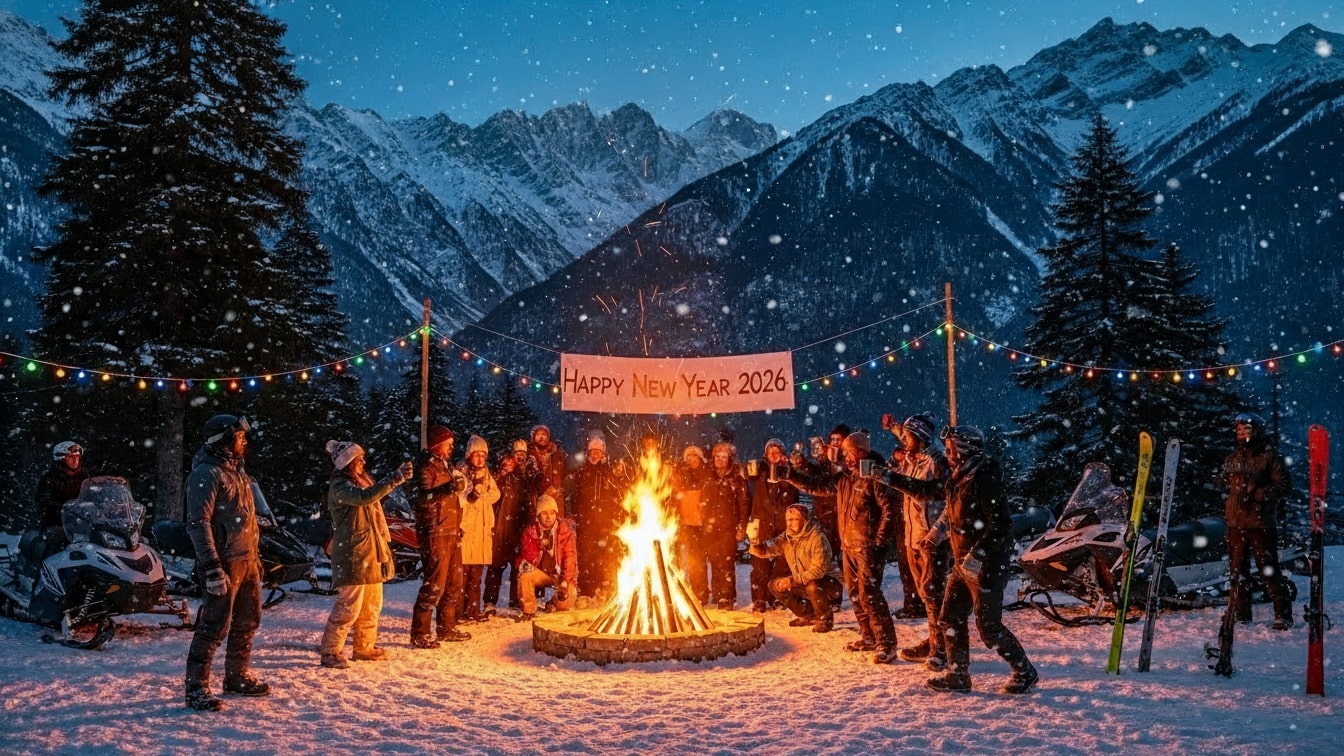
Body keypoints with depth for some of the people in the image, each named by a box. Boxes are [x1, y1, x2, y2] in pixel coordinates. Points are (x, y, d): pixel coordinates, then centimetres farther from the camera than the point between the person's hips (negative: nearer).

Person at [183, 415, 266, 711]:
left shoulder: (236, 469, 15)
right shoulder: (206, 474, -14)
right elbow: (198, 524, -20)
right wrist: (212, 569, -24)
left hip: (247, 561, 10)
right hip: (225, 563, -9)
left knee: (248, 620, 16)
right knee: (214, 625, -5)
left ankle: (237, 676, 29)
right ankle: (196, 687, 5)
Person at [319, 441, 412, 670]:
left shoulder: (363, 480, 14)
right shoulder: (339, 486, -15)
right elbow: (365, 497, -34)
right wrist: (395, 479, -37)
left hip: (372, 552, 9)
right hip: (352, 554, -9)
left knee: (372, 604, 15)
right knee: (349, 605, -8)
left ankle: (365, 647, 27)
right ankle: (330, 652, 3)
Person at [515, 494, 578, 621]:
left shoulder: (565, 531, -13)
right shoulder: (530, 531, -7)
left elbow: (570, 558, -17)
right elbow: (525, 556, -4)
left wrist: (565, 582, -29)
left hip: (559, 573, -1)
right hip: (540, 572, 1)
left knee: (570, 592, -27)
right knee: (525, 577, -29)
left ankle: (555, 607, 9)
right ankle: (529, 612, -7)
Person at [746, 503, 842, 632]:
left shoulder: (817, 538, -24)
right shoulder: (786, 538, -2)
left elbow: (818, 569, -30)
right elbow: (765, 551, -3)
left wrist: (792, 580, -33)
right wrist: (755, 539, -25)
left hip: (827, 581, -7)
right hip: (803, 583, 8)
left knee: (812, 586, -37)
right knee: (775, 585, -2)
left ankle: (825, 618, -6)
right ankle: (807, 615, 14)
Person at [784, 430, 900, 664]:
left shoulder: (874, 476, -13)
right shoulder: (844, 476, 11)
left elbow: (888, 508, -17)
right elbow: (817, 485, 15)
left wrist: (880, 541, -19)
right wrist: (790, 474, 7)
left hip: (868, 546, -9)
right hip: (849, 544, 9)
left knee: (869, 593, -12)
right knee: (855, 592, 14)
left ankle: (887, 644, -6)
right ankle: (868, 637, 26)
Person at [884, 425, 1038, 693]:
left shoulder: (985, 480, -19)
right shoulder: (958, 479, 7)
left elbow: (1002, 526, -25)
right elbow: (926, 489, 20)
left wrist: (977, 554, -28)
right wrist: (890, 478, 16)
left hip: (986, 565, -9)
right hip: (963, 563, 9)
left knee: (989, 627, -1)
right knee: (950, 620, 12)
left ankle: (1025, 672, 18)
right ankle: (958, 675, 23)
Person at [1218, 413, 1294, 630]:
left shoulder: (1269, 455, -2)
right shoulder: (1232, 458, 14)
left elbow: (1284, 485, -7)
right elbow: (1224, 484, 26)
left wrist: (1257, 494, -15)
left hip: (1261, 522, -5)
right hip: (1236, 522, 5)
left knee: (1269, 569, -5)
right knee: (1237, 570, 8)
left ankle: (1283, 615, 5)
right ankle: (1240, 615, 16)